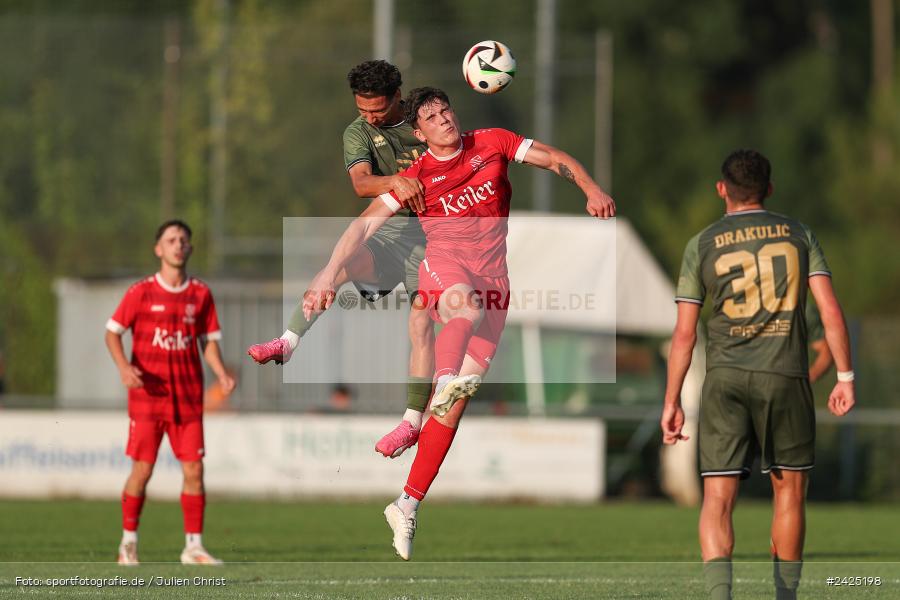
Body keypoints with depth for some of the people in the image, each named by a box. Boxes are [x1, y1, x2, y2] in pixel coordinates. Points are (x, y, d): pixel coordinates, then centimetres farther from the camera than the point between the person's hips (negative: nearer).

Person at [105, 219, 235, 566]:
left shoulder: (201, 295, 7)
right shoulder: (141, 293, -1)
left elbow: (209, 340, 12)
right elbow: (112, 332, 3)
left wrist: (222, 374, -5)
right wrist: (124, 367, -15)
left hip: (188, 399, 3)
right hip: (148, 395, -2)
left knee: (194, 470, -2)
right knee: (142, 469, -2)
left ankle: (194, 547, 4)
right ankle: (129, 543, 12)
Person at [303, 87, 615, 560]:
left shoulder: (491, 143, 8)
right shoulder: (417, 177, 2)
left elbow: (556, 160, 10)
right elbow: (365, 223, -2)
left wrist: (592, 191, -9)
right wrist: (329, 274, -13)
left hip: (491, 280, 2)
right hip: (444, 265, -2)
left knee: (458, 398, -4)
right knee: (466, 306, -42)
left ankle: (408, 505, -1)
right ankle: (446, 378, -72)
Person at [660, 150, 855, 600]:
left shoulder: (702, 245, 4)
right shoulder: (798, 235, 7)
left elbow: (684, 332, 1)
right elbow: (830, 310, -3)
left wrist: (672, 402, 6)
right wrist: (845, 377, 0)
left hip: (725, 378, 0)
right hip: (785, 377, 0)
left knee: (718, 499, -3)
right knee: (789, 490, 17)